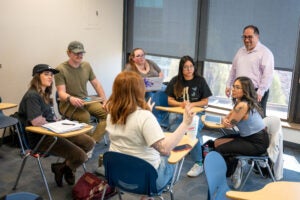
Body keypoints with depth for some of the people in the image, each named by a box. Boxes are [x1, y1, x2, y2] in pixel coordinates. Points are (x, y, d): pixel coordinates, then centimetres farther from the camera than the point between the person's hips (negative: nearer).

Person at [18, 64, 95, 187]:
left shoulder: (45, 94, 15)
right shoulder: (32, 96, -15)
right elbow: (37, 122, -23)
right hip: (40, 137, -10)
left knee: (89, 143, 0)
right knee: (80, 156, -20)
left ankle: (68, 167, 15)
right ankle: (61, 168, 11)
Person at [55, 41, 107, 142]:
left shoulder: (86, 65, 7)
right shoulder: (60, 69, -10)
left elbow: (97, 85, 12)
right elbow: (61, 93, -16)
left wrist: (105, 101, -1)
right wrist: (70, 98, -39)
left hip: (86, 101, 6)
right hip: (68, 104, -6)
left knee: (107, 112, -18)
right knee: (85, 116, -36)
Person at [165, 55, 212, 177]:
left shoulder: (200, 81, 5)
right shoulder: (175, 81, 10)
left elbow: (205, 102, 5)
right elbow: (169, 100, 10)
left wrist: (192, 104, -12)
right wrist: (181, 104, -10)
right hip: (178, 111, 2)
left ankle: (198, 164, -18)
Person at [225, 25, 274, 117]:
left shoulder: (265, 52, -8)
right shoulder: (241, 51, 14)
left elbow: (267, 75, -15)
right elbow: (233, 69, 22)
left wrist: (260, 92, -19)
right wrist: (228, 85, 17)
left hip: (256, 92, -6)